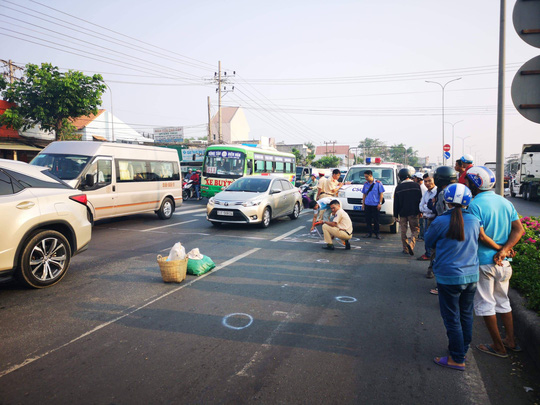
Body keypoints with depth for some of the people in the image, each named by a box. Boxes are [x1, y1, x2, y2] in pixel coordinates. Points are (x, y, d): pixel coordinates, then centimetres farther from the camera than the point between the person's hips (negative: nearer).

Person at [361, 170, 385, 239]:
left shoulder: (378, 183, -2)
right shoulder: (365, 184, 10)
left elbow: (381, 194, -2)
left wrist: (380, 203, -9)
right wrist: (363, 204, 12)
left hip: (375, 205, -4)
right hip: (367, 204, 4)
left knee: (376, 220, 0)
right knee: (368, 219, 4)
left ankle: (377, 233, 11)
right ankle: (369, 233, 14)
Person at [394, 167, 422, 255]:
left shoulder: (398, 187, 0)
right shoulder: (416, 185, -1)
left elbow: (396, 203, 2)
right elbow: (420, 199, 2)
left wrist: (396, 215, 8)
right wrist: (420, 211, 10)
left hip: (402, 213, 1)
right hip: (414, 213, -1)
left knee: (403, 231, 10)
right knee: (415, 230, 6)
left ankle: (406, 249, 13)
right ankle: (411, 243, -18)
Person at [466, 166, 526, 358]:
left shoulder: (475, 204, -17)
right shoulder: (505, 202, 5)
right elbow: (519, 229, 1)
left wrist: (500, 249, -4)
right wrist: (504, 250, -9)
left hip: (483, 262, -7)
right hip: (503, 263, 7)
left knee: (485, 304, 7)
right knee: (502, 301, 21)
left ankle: (498, 347, 16)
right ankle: (511, 341, 30)